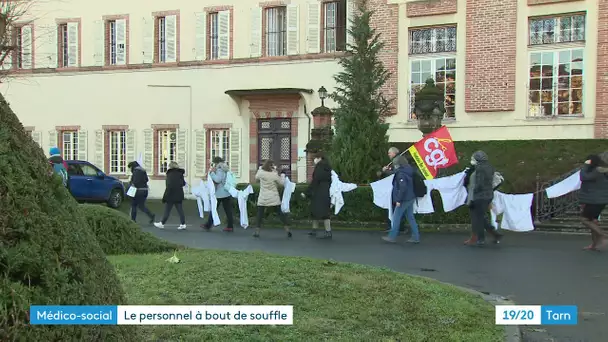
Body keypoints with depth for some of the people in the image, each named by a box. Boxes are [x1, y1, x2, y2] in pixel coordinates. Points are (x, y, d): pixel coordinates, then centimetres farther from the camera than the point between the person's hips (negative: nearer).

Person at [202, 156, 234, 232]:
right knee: (228, 210, 5)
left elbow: (217, 180, -26)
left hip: (219, 194, -8)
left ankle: (208, 225, 13)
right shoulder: (225, 169, 15)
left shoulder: (220, 170, -13)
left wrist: (212, 173, -16)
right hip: (227, 193, 8)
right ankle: (230, 226, 4)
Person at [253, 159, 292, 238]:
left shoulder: (260, 173, -6)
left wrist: (260, 168, 20)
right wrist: (282, 175, 15)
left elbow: (256, 178, 15)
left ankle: (257, 232, 5)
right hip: (274, 198, -1)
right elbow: (282, 183, -1)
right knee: (281, 213, 7)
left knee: (259, 215, 8)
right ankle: (288, 231, 6)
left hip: (263, 198, 1)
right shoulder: (274, 174, -11)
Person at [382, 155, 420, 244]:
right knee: (410, 217, 13)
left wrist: (399, 200, -20)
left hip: (404, 199, -9)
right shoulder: (408, 171, 9)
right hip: (410, 198, 9)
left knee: (396, 218, 2)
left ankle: (392, 237, 10)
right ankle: (415, 237, 15)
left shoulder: (401, 173, -18)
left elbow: (403, 187, -25)